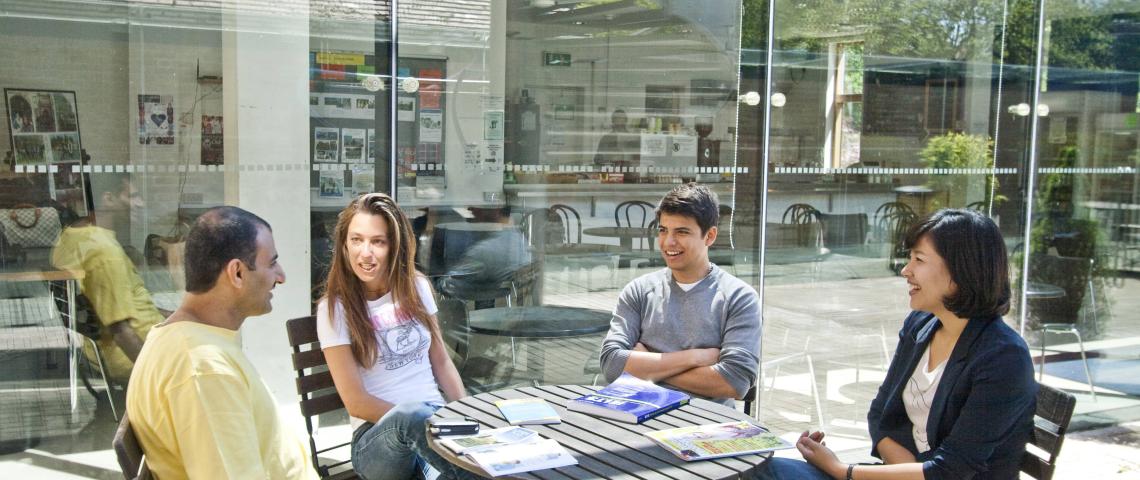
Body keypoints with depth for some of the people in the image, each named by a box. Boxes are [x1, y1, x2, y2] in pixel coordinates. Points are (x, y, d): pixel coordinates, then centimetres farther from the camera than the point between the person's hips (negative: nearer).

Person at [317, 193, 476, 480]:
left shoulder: (416, 287, 8)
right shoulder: (335, 308, -5)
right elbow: (356, 403, -7)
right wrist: (417, 420, -16)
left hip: (435, 417, 2)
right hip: (377, 432, -2)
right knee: (410, 414, -38)